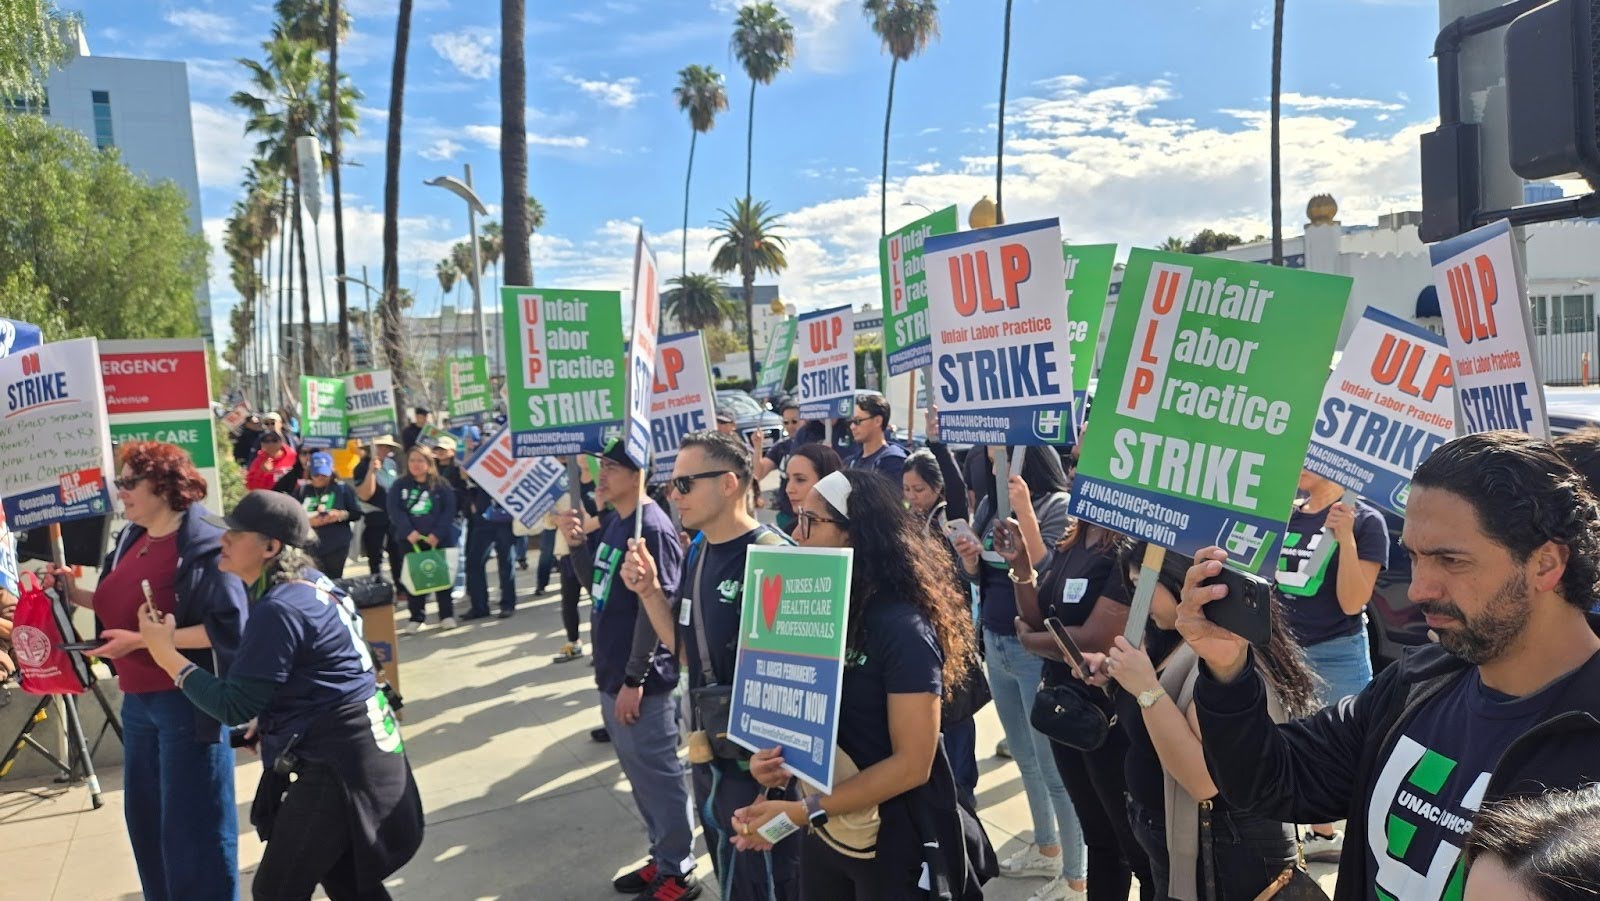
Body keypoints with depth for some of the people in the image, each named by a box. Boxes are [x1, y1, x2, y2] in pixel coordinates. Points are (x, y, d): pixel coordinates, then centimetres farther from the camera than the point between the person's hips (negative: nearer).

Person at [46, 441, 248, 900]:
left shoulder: (204, 545, -17)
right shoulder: (131, 539, 8)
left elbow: (227, 626, -25)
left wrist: (142, 640, -25)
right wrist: (75, 593, 6)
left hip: (187, 702, -9)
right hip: (137, 700, 9)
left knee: (193, 824, 1)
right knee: (144, 816, 20)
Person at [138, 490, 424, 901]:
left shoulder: (278, 610, -21)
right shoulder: (311, 583, 8)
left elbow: (235, 706, -19)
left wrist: (164, 651, -15)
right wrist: (270, 720, 14)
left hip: (337, 761, -10)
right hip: (358, 749, 10)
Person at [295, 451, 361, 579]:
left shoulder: (343, 489, 2)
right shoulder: (302, 490, 5)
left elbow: (356, 513, 3)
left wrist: (342, 515, -15)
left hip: (337, 546, 0)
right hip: (309, 547, 1)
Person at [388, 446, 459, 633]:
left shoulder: (441, 485, 3)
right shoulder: (399, 485, 6)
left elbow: (449, 511, -5)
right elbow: (394, 510, -5)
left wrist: (437, 534, -17)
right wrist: (408, 531, -19)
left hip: (438, 539, -1)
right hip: (410, 539, 1)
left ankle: (447, 615, 10)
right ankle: (417, 618, 10)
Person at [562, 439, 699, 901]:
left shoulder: (652, 529, -19)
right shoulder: (610, 521, 7)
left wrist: (634, 680, -18)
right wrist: (578, 543, 0)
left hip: (640, 682, -9)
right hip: (611, 674, 9)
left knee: (659, 778, 5)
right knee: (641, 777, 20)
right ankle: (662, 858, 35)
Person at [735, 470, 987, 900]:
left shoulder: (903, 628, -21)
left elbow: (913, 763, -22)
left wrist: (802, 811, -25)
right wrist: (777, 757, -11)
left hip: (894, 840, -6)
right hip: (824, 830, 6)